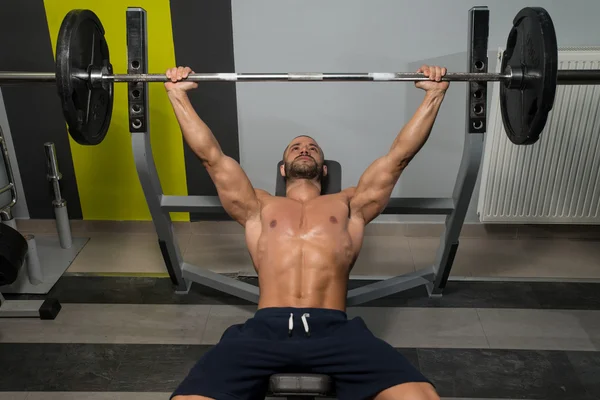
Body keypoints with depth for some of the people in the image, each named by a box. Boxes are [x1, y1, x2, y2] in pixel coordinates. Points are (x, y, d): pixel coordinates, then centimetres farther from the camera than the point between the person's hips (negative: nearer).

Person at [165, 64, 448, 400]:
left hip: (333, 330, 0)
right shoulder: (259, 207, 27)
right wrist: (178, 94, 27)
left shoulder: (349, 205, 27)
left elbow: (399, 156, 26)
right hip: (265, 328, 1)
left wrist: (434, 94, 25)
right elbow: (212, 156, 27)